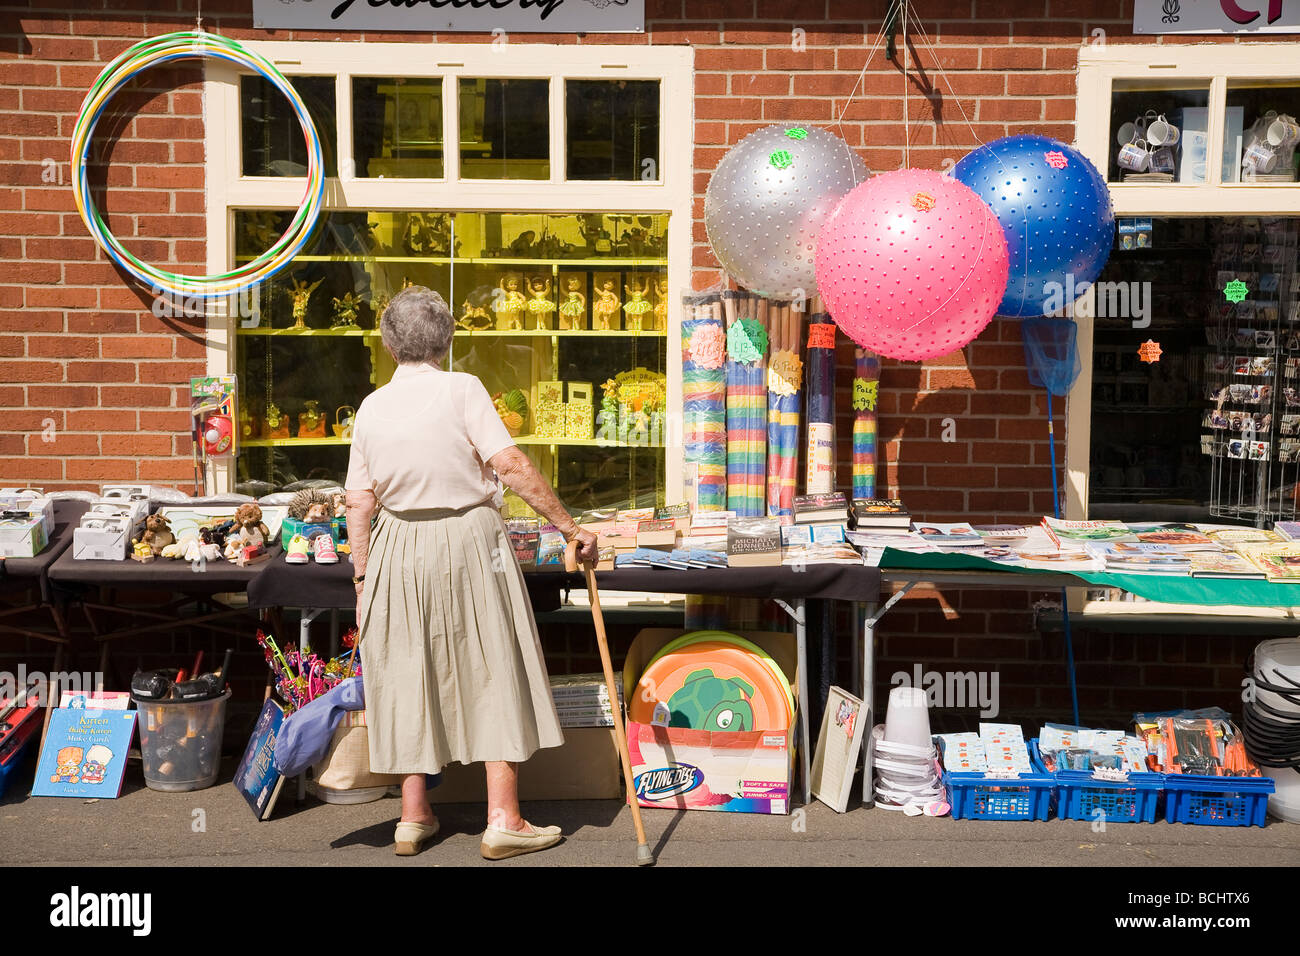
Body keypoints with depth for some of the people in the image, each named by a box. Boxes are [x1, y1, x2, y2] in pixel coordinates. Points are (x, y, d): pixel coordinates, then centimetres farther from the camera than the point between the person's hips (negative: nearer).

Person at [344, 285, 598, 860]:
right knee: (493, 672, 3)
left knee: (409, 675, 12)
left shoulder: (371, 408, 4)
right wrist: (569, 526, -12)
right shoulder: (461, 389, -9)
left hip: (399, 549, 4)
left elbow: (359, 503, 4)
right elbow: (511, 466, -16)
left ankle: (414, 816, 19)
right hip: (469, 540, -4)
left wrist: (363, 580, 12)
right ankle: (503, 819, 5)